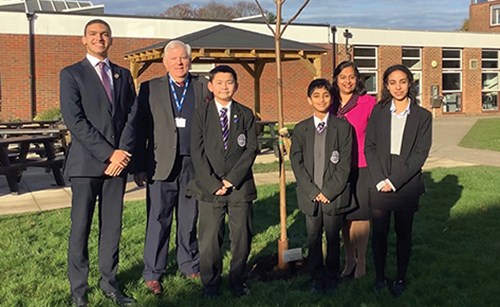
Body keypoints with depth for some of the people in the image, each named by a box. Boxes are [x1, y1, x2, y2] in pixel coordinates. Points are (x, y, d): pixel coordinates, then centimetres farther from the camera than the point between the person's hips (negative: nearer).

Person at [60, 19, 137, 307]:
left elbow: (132, 115, 7)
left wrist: (123, 152, -9)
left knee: (113, 226, 9)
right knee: (81, 228, 3)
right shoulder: (71, 74, 1)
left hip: (118, 161, 4)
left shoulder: (123, 75, 15)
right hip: (86, 163, -4)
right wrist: (108, 154, -14)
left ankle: (110, 283, 20)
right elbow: (75, 120, -9)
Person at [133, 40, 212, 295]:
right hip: (162, 165, -2)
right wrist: (138, 167, -4)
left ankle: (189, 266, 27)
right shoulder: (150, 88, 4)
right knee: (158, 220, 1)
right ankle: (153, 273, 13)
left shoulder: (203, 87, 8)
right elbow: (140, 129, 1)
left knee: (189, 220, 12)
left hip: (193, 165, 2)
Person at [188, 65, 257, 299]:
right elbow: (197, 153, -1)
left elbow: (251, 149, 0)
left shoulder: (246, 115, 8)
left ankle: (238, 281, 21)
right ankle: (211, 283, 16)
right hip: (209, 187, -1)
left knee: (241, 236, 5)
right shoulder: (201, 114, 5)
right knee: (210, 238, 2)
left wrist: (232, 179, -10)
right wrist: (213, 183, -10)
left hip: (240, 186, 1)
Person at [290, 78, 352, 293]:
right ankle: (317, 277, 22)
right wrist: (313, 191, -7)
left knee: (333, 238, 7)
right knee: (313, 239, 8)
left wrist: (329, 191, -11)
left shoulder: (343, 127, 1)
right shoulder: (300, 129, 6)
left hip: (334, 194, -1)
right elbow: (296, 162, 1)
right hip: (309, 195, 2)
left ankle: (331, 277, 22)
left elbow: (345, 162, -4)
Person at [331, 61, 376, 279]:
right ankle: (349, 260, 26)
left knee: (360, 214, 3)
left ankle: (361, 263, 16)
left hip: (361, 168, -4)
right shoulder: (331, 105, 7)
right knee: (344, 215, 12)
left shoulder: (368, 102, -5)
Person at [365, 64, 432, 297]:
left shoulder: (422, 116, 1)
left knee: (404, 234, 9)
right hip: (379, 185, 1)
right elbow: (369, 147, 2)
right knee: (379, 233, 6)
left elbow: (420, 153, -5)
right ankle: (379, 277, 20)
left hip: (407, 185, -1)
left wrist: (394, 181, -12)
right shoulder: (378, 111, 5)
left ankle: (400, 279, 22)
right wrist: (380, 180, -9)